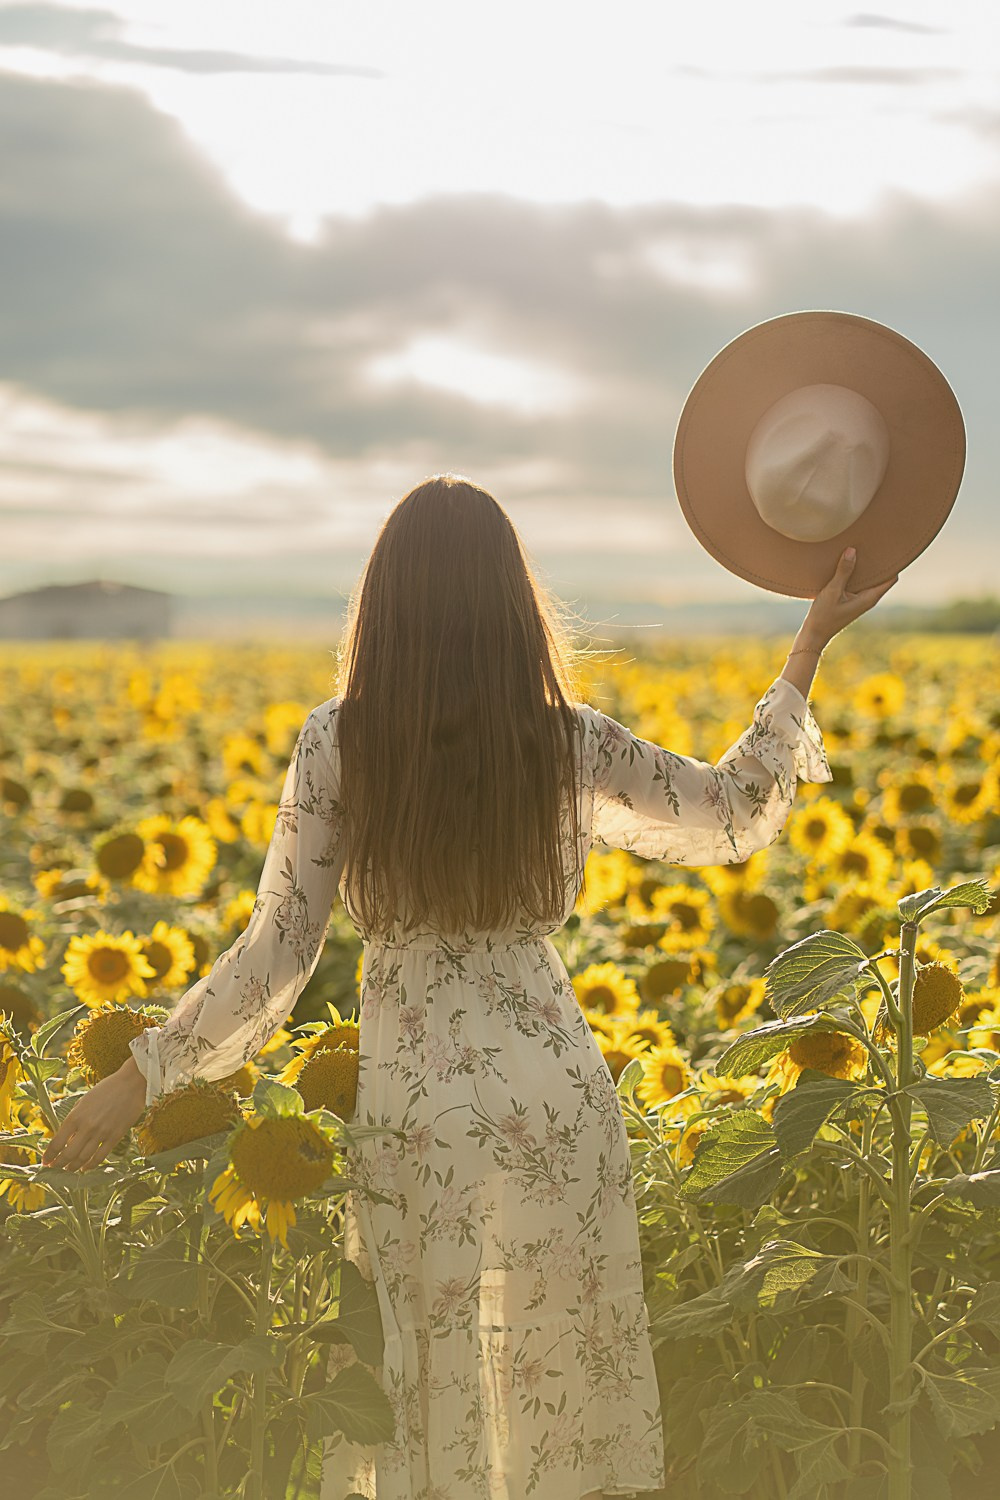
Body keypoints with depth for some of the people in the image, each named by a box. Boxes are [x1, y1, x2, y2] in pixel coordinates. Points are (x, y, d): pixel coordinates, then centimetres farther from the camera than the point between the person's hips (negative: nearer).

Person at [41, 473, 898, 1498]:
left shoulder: (336, 745, -9)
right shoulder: (570, 744, -4)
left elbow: (277, 953, -8)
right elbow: (735, 818, 11)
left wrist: (142, 1075, 3)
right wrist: (813, 641, 16)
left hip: (415, 1110, -1)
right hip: (557, 1096, 1)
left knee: (431, 1410, 13)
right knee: (566, 1405, 15)